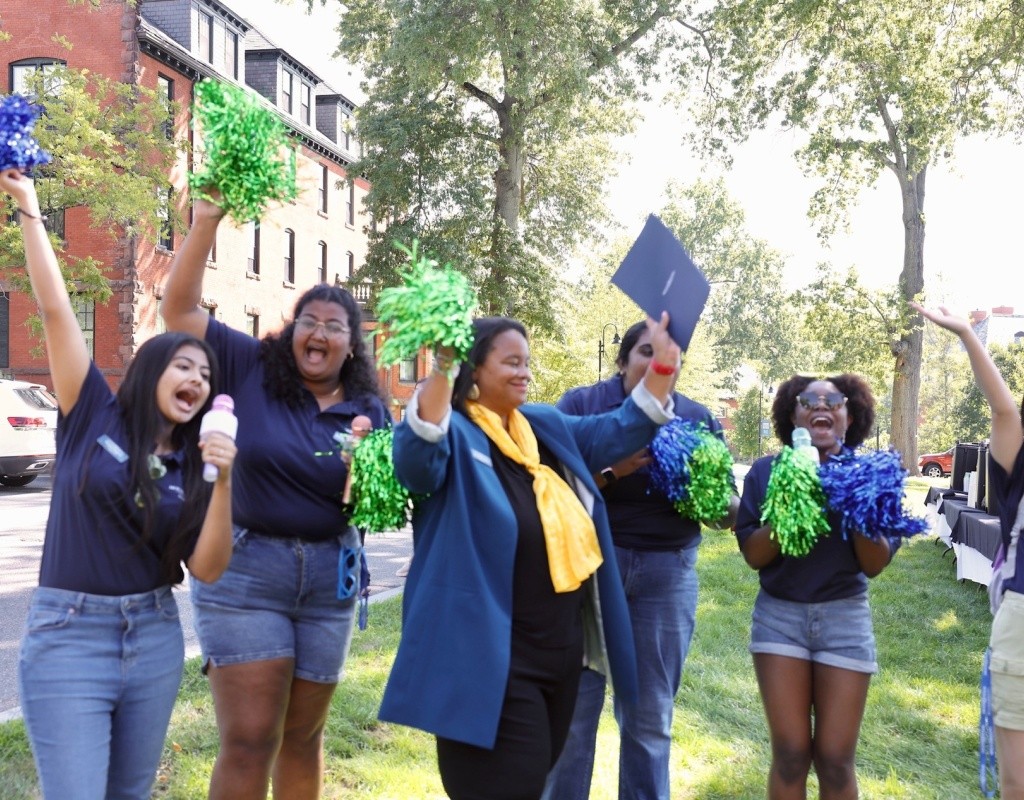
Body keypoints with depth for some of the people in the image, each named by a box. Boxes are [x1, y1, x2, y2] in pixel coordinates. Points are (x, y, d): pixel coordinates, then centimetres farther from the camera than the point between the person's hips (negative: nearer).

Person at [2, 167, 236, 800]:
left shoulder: (192, 467, 6)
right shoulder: (95, 416, -2)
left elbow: (206, 569, -3)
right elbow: (55, 308, -7)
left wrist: (223, 482, -15)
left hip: (154, 636, 4)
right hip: (69, 636, -4)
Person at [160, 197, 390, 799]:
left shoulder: (368, 409, 3)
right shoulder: (252, 368, -3)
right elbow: (180, 309, -7)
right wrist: (206, 222, -14)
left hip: (329, 577, 3)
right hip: (244, 571, -3)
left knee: (302, 737, 16)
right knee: (249, 742, -5)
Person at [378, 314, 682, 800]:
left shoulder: (549, 427, 12)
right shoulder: (453, 433, -11)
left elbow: (625, 429, 18)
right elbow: (416, 458, -33)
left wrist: (662, 364, 6)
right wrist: (441, 372, -45)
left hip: (560, 645, 8)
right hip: (491, 653, -8)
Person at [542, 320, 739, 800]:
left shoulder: (698, 418, 8)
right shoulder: (581, 403, 0)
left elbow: (729, 511, 8)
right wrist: (610, 470, -22)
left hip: (669, 572, 2)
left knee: (651, 715, 9)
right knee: (572, 706, 1)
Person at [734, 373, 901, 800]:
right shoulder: (767, 471, -1)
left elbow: (875, 565, -3)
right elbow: (753, 554, -4)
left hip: (845, 618, 0)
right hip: (779, 615, 0)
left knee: (835, 759, 2)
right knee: (789, 754, -1)